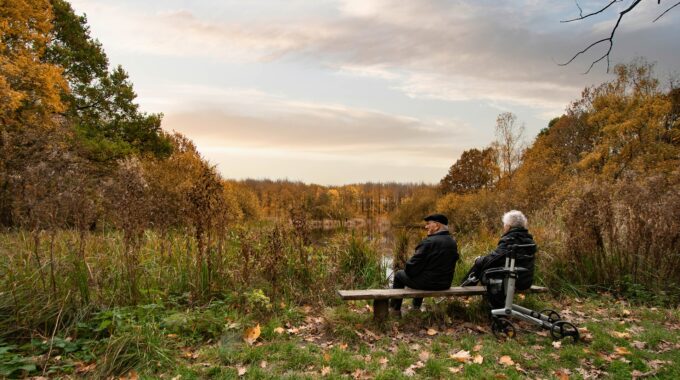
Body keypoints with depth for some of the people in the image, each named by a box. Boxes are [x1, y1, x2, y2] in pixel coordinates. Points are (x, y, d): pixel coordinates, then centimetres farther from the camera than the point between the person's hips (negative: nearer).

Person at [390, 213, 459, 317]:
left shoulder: (429, 242, -22)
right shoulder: (453, 242, 1)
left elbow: (412, 266, -21)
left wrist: (408, 271, 2)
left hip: (428, 283, -7)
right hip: (445, 284, 7)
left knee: (399, 274, 16)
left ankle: (395, 310, 23)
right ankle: (416, 308, 42)